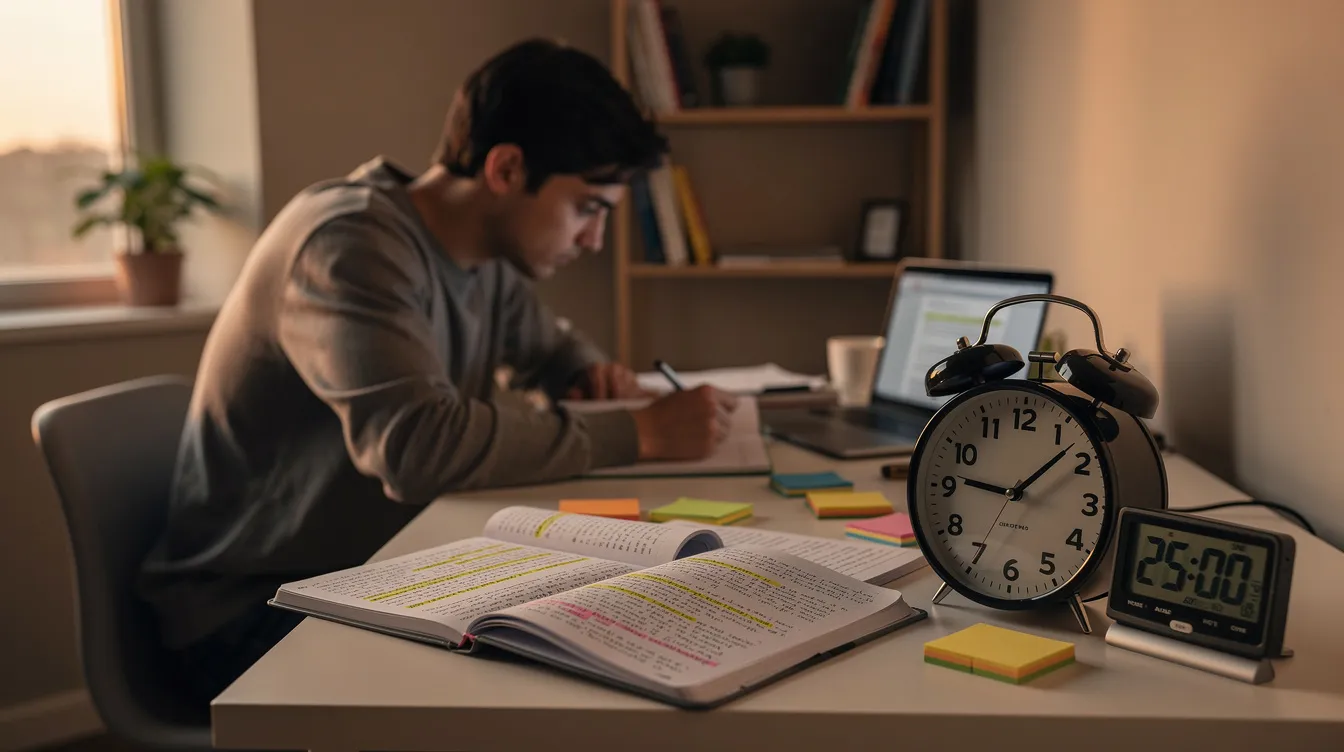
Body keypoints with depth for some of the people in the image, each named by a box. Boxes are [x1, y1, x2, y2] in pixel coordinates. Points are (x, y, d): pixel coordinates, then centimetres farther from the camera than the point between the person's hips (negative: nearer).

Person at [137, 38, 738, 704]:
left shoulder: (486, 255, 2)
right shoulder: (352, 245, -23)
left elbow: (547, 344, 23)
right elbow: (420, 446, -36)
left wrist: (591, 373, -1)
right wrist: (638, 434, -28)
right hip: (253, 612, -7)